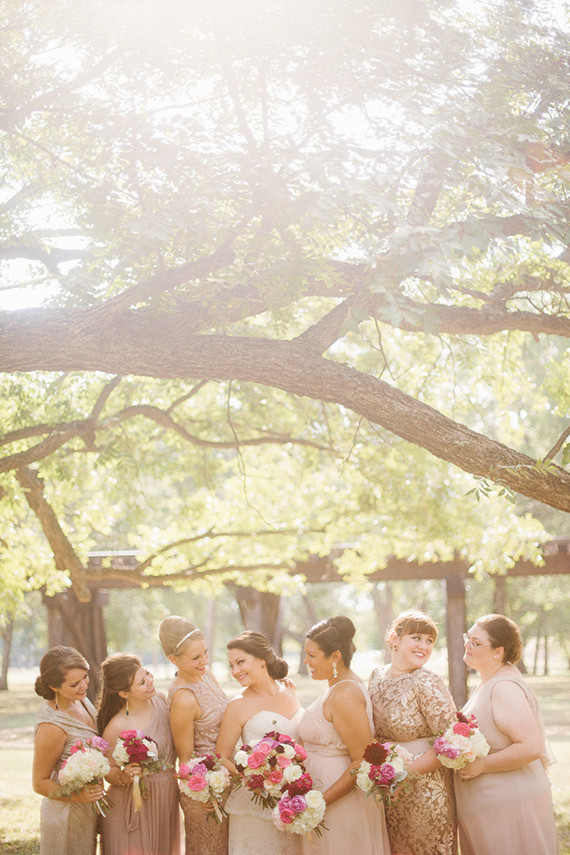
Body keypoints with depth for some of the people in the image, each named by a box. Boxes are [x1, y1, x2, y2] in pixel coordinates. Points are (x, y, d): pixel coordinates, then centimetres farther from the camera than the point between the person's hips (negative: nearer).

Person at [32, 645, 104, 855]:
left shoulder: (81, 700, -4)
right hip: (69, 814, -8)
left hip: (88, 806, 8)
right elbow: (39, 782, -18)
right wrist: (78, 795, -31)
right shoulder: (51, 726, -29)